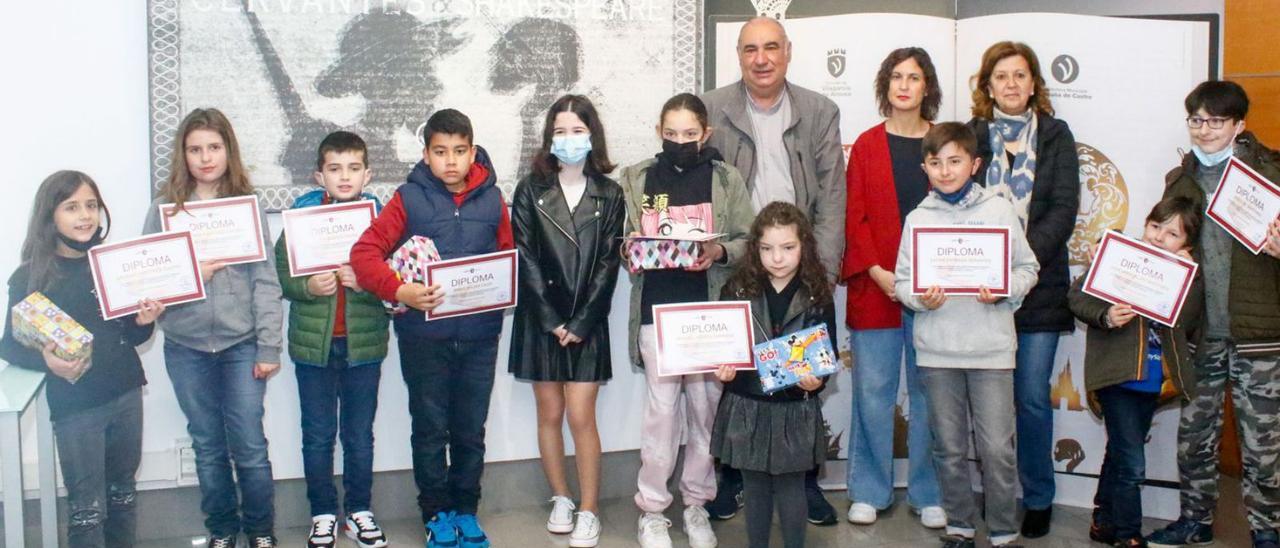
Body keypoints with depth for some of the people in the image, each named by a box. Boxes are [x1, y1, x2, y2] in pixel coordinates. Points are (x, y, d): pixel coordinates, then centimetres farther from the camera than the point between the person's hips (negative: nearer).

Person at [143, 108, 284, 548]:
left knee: (249, 445, 3)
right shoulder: (164, 208, 2)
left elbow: (266, 282, -2)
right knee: (208, 446, 12)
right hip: (186, 348, 1)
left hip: (241, 345, -1)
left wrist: (269, 347, -6)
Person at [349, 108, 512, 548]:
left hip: (479, 335, 2)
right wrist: (400, 290, -22)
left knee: (471, 429, 12)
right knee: (430, 429, 9)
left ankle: (466, 510, 27)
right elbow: (364, 252, -9)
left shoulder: (491, 199, 4)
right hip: (424, 335, -2)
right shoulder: (409, 198, -3)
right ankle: (436, 512, 24)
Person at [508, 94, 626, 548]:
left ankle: (589, 511, 5)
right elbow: (526, 260, -3)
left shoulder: (608, 195, 2)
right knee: (549, 413, 8)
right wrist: (550, 321, -10)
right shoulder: (531, 191, 2)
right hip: (541, 319, 1)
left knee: (581, 416, -5)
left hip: (587, 321, -1)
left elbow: (607, 264, -2)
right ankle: (560, 499, 23)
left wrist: (581, 322, -10)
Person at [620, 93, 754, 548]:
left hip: (711, 312, 0)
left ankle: (696, 502, 20)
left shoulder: (726, 178, 4)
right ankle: (652, 509, 9)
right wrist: (631, 248, -14)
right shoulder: (635, 179, 7)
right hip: (656, 310, 0)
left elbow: (748, 241, 1)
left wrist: (719, 252, -17)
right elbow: (621, 244, 8)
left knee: (706, 407, 6)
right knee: (661, 409, -1)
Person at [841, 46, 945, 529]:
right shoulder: (867, 145, 5)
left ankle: (928, 493, 17)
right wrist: (877, 272, -11)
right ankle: (869, 490, 16)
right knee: (873, 391, 3)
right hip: (875, 285, 0)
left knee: (929, 392, 6)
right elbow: (855, 216, 1)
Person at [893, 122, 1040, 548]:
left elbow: (1027, 268, 5)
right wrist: (920, 298, -14)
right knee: (949, 447, 11)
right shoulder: (918, 218, 6)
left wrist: (1004, 290, -13)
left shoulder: (999, 209, 2)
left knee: (997, 447, -2)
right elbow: (902, 281, 6)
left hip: (991, 347, -2)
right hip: (936, 349, 2)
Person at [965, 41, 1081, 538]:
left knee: (1032, 397, 0)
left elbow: (1063, 209, -1)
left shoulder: (1056, 135, 8)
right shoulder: (970, 135, 8)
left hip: (1039, 285, 0)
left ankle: (1038, 498, 15)